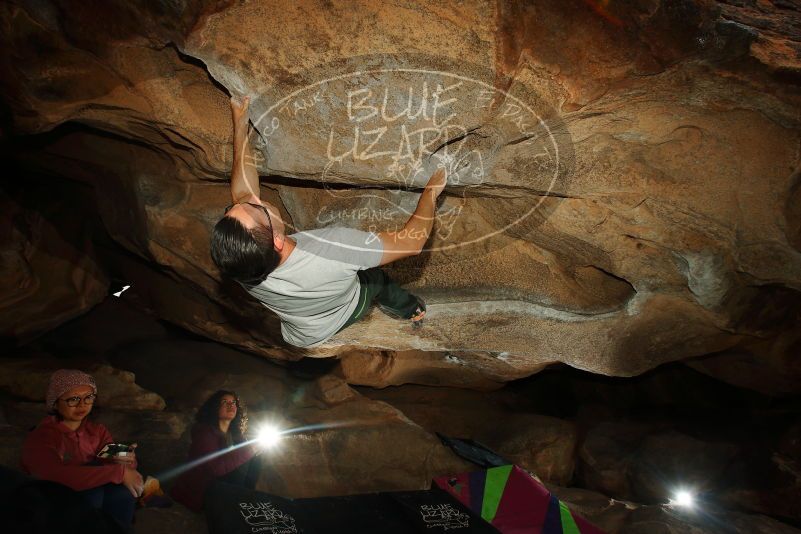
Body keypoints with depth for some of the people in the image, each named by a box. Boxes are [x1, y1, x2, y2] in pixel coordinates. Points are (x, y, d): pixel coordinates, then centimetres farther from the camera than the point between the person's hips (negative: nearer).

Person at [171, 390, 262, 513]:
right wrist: (247, 450, -25)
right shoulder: (204, 431, -19)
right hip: (197, 494, -8)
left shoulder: (234, 434, 4)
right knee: (243, 462, -21)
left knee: (255, 458, -4)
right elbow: (216, 467, -33)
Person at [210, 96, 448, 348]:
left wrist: (240, 123, -9)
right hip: (344, 315, -2)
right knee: (373, 276, 25)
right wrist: (431, 191, -19)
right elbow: (411, 242, -36)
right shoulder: (333, 249, -51)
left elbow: (243, 192, -18)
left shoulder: (236, 268, -37)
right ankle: (411, 310, 55)